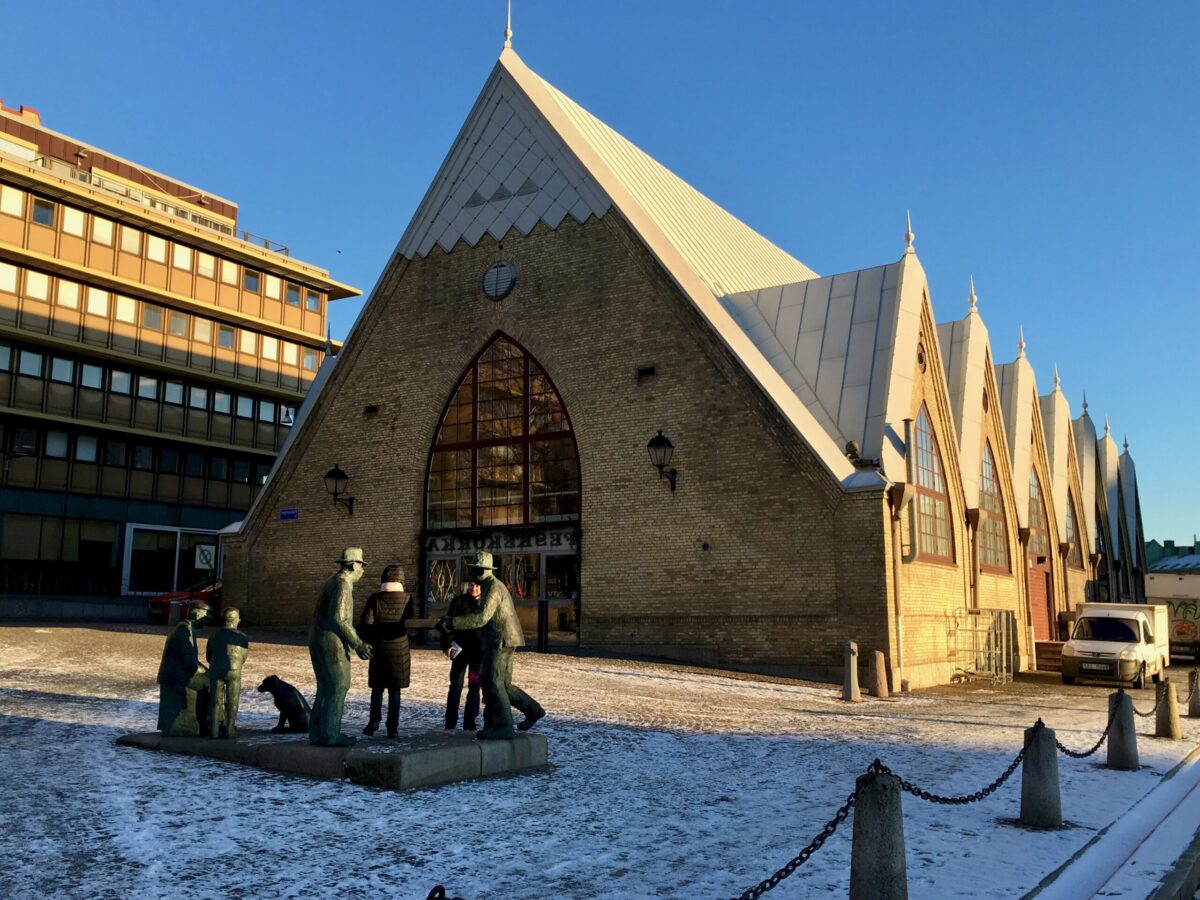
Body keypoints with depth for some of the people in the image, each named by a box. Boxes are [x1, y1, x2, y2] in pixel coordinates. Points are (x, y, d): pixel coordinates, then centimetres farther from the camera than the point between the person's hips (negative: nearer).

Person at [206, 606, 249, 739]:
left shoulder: (215, 636, 9)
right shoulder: (242, 638, 4)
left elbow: (208, 656, 17)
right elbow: (243, 658, 9)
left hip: (215, 671, 2)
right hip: (234, 672, -2)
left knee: (215, 701, 7)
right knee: (232, 703, 5)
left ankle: (214, 730, 4)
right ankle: (229, 730, 3)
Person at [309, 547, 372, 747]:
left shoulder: (333, 581, 18)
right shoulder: (343, 584, -13)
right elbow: (339, 618, -21)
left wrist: (356, 639, 23)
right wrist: (357, 644, -16)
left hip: (317, 640, 10)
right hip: (332, 642, -10)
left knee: (325, 688, 14)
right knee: (338, 687, -3)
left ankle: (317, 733, 16)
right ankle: (329, 735, -2)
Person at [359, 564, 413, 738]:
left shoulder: (375, 598, -8)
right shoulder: (407, 599, -5)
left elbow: (365, 624, -10)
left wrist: (372, 639, 7)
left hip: (379, 650, 0)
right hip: (400, 650, 0)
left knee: (377, 688, 15)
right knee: (394, 690, 7)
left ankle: (374, 721, 9)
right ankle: (393, 728, 6)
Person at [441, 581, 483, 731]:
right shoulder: (459, 601, -1)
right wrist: (446, 644, -13)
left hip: (479, 652, 1)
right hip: (460, 650, -1)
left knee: (474, 688, 5)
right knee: (455, 687, 3)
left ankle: (469, 724, 14)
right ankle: (450, 724, 11)